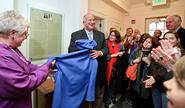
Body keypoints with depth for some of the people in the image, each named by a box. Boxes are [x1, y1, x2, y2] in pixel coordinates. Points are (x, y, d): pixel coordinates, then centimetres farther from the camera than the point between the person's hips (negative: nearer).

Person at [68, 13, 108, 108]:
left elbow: (106, 48, 4)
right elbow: (71, 50, -7)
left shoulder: (101, 35, 9)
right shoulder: (75, 35, -1)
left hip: (98, 70, 3)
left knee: (99, 95, 18)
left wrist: (99, 53, -18)